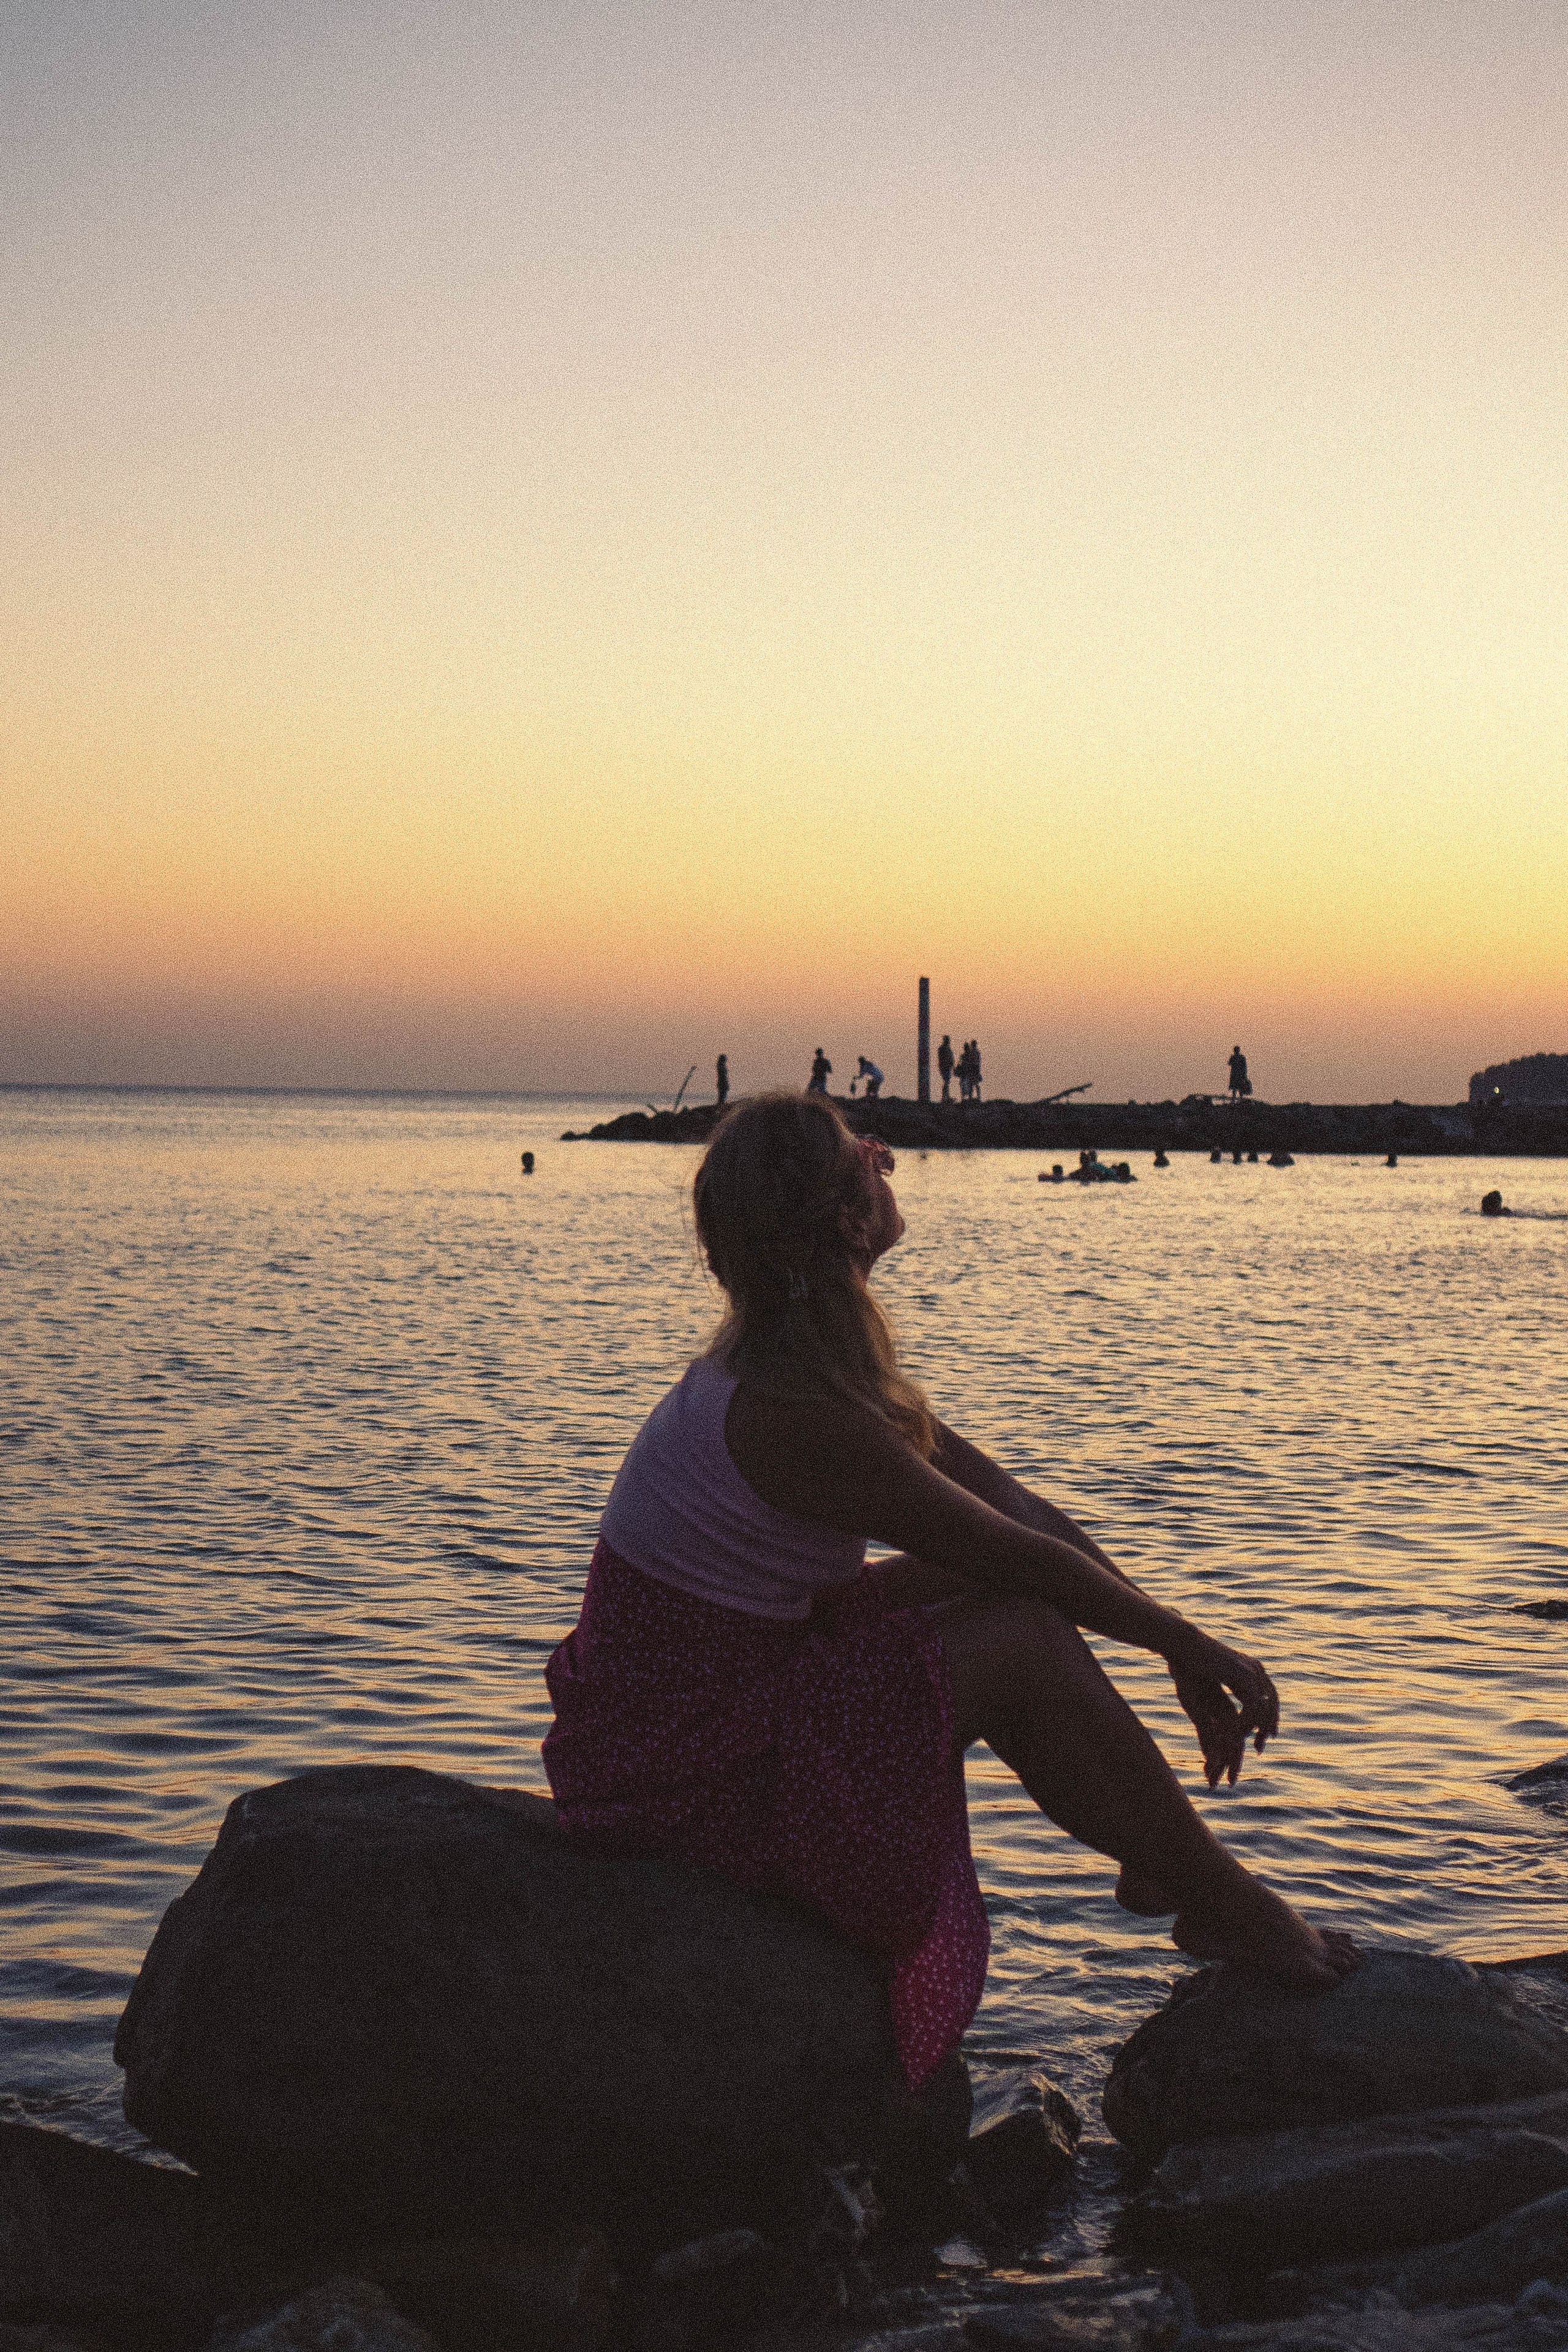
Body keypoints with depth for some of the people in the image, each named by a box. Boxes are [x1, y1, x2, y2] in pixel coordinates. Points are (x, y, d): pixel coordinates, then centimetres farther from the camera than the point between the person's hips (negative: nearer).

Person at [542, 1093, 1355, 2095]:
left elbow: (1021, 1510, 6)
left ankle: (1159, 1852, 18)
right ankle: (1233, 1908, 3)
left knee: (988, 1588, 10)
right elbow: (1021, 1551, -18)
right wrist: (1186, 1644, -5)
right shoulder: (795, 1413, -26)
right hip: (673, 1765, -10)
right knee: (1025, 1640, -14)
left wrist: (1180, 1650, 5)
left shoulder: (803, 1365, 5)